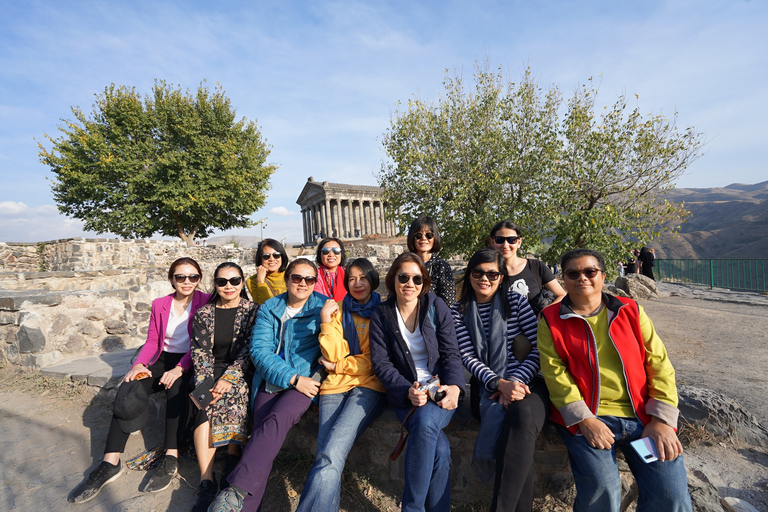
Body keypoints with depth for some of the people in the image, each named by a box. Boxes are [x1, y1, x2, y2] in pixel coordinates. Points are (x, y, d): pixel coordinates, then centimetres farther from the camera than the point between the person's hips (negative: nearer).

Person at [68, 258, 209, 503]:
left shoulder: (206, 303, -7)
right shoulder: (159, 304, 9)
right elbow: (152, 341, 8)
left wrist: (180, 368, -23)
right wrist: (139, 364, -11)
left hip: (190, 362, -5)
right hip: (162, 360, 5)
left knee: (176, 387, -34)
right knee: (127, 391, -20)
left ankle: (171, 458, -27)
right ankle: (110, 463, -14)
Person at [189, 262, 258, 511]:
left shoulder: (252, 311, 1)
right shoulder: (204, 313, 9)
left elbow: (249, 350, -7)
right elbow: (200, 352, 2)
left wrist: (229, 378, -20)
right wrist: (206, 384, -14)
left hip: (241, 372, -2)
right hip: (213, 371, 2)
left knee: (233, 394, -33)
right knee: (206, 402, -28)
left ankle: (232, 459, -19)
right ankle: (206, 481, -26)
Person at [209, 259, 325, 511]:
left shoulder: (323, 306, 5)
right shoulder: (268, 308, 8)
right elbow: (259, 349, -3)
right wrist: (293, 378, -14)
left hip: (306, 380, -2)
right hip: (270, 380, 3)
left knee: (277, 419, -26)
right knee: (262, 432, -17)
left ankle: (237, 489, -23)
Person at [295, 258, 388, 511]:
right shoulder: (338, 310, 13)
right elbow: (333, 355, 2)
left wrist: (338, 366, 1)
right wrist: (326, 322, -8)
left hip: (369, 385, -2)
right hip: (335, 386, 2)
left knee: (331, 453, -24)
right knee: (328, 456, -20)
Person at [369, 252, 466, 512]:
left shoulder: (437, 307, 1)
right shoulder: (381, 315, 1)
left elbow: (451, 354, 0)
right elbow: (381, 363, -3)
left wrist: (454, 387, -18)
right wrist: (408, 391, -18)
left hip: (440, 388, 0)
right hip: (404, 393, 0)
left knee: (425, 421, -31)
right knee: (439, 445, -26)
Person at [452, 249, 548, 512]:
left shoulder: (516, 301, 4)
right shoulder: (459, 311, 6)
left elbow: (540, 346, 0)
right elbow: (468, 357, 0)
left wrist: (515, 381, -13)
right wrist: (499, 384, -16)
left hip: (527, 382, 0)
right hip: (489, 388, 1)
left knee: (523, 417, -33)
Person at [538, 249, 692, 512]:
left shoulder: (631, 310, 10)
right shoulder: (551, 319, 2)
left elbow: (659, 363, 7)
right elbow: (554, 372, -5)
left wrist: (662, 420, -3)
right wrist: (584, 419, -14)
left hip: (642, 414, 3)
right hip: (585, 417, -2)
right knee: (601, 491, -21)